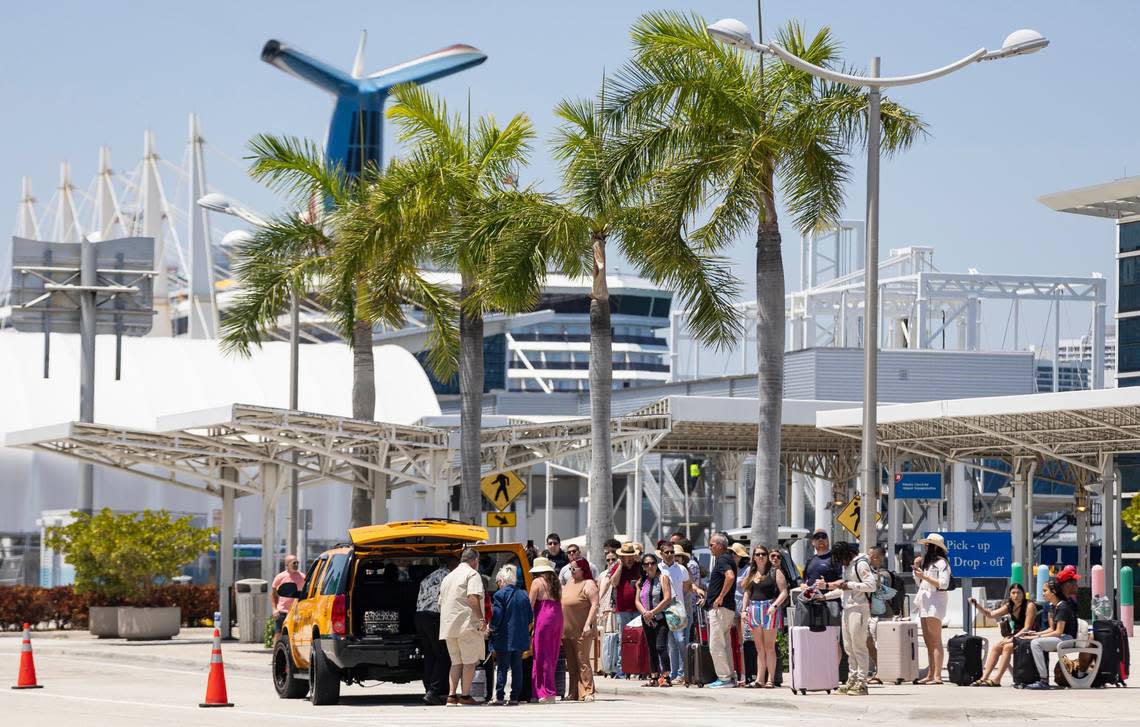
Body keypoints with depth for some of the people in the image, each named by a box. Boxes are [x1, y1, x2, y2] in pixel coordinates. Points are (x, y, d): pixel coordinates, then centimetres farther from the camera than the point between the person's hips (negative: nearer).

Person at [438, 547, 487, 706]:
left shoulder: (448, 577, 22)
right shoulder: (472, 574, -3)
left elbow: (441, 602, 25)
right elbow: (473, 597, -19)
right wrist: (481, 618, -20)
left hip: (448, 626, 7)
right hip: (467, 624, -7)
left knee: (456, 662, 12)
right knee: (470, 661, -2)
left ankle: (452, 696, 3)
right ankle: (465, 696, -5)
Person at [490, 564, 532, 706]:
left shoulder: (500, 595, -10)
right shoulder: (523, 594, 8)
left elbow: (497, 616, -12)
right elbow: (530, 617, 11)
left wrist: (492, 628, 5)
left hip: (504, 638, -5)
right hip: (520, 638, 5)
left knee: (502, 667, -1)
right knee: (517, 667, 7)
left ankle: (500, 696, -4)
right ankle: (515, 697, 5)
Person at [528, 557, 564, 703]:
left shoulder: (537, 582, -4)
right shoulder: (556, 583, 14)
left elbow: (531, 605, -8)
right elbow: (560, 603, 14)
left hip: (543, 618, -6)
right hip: (557, 617, 6)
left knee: (542, 655, -2)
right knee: (552, 656, 11)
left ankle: (547, 692, -6)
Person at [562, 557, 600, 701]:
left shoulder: (588, 584, -6)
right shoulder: (569, 583, 17)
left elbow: (595, 605, -14)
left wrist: (588, 625, -22)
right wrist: (560, 627, 20)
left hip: (581, 631, -8)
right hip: (567, 630, 8)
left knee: (582, 661, -8)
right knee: (571, 663, 9)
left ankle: (587, 692, -7)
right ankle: (573, 693, 14)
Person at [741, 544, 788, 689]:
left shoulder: (775, 572, 0)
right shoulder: (752, 574, 17)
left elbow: (784, 592, -5)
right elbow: (747, 593, 20)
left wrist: (775, 605, -18)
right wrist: (743, 609, 9)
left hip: (770, 610, -6)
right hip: (754, 610, 6)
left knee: (769, 646, -6)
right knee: (759, 648, 7)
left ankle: (771, 679, -5)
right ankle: (760, 679, 8)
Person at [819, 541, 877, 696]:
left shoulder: (861, 564, -9)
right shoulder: (846, 566, 20)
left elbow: (872, 585, -17)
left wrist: (850, 585, -16)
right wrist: (825, 596, 23)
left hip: (859, 608, -9)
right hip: (847, 608, 9)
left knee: (859, 646, -9)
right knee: (848, 647, 8)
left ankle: (861, 683, -9)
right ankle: (852, 680, 11)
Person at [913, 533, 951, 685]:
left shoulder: (941, 562, -6)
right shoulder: (927, 562, 20)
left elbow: (943, 584, -15)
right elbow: (919, 582, 24)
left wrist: (925, 576, -14)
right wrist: (917, 568, 11)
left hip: (935, 600, -9)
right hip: (925, 601, 9)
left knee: (935, 641, -11)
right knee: (928, 642, 8)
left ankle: (937, 676, -14)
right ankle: (930, 675, 9)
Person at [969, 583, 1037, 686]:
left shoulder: (1030, 606, -12)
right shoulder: (1010, 606, 10)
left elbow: (1027, 628, -16)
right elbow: (991, 614, 12)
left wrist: (1012, 638, -22)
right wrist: (977, 605, 0)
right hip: (1015, 636, 7)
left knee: (1007, 647, -28)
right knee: (996, 647, -13)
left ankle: (997, 680, -31)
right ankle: (984, 678, -17)